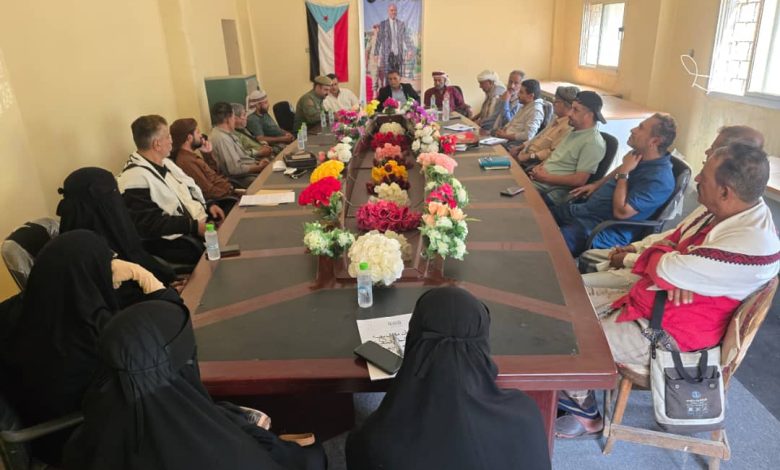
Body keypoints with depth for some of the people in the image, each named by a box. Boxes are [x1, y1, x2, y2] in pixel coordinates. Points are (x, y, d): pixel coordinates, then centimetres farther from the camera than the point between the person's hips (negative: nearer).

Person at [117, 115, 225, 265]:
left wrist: (208, 206, 3)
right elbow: (149, 224, -21)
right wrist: (194, 226, -24)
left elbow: (189, 190, 23)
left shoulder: (165, 163, 13)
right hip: (171, 242, -9)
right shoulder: (135, 178, -16)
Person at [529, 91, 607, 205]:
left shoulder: (593, 143, -16)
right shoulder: (575, 131, 13)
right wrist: (541, 166, 3)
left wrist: (546, 178, -18)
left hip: (555, 190, -9)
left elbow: (579, 180, -20)